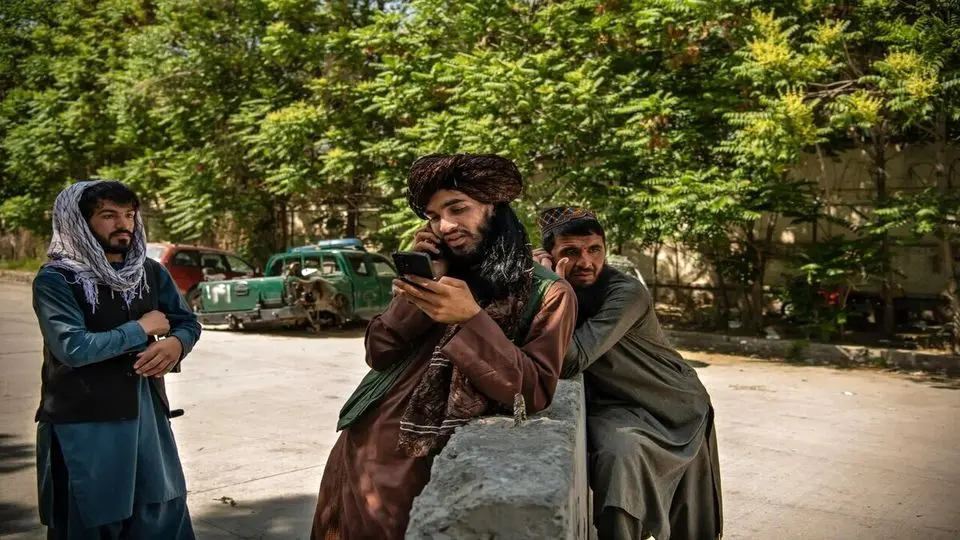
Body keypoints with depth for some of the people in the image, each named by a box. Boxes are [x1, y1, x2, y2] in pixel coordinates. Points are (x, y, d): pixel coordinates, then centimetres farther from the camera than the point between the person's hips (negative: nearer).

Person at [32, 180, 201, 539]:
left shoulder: (151, 272, 5)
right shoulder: (55, 279, -12)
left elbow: (188, 322, 9)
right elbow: (73, 348, -25)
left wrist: (175, 343, -15)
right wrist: (142, 328, -15)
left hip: (146, 415, 5)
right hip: (81, 425, -5)